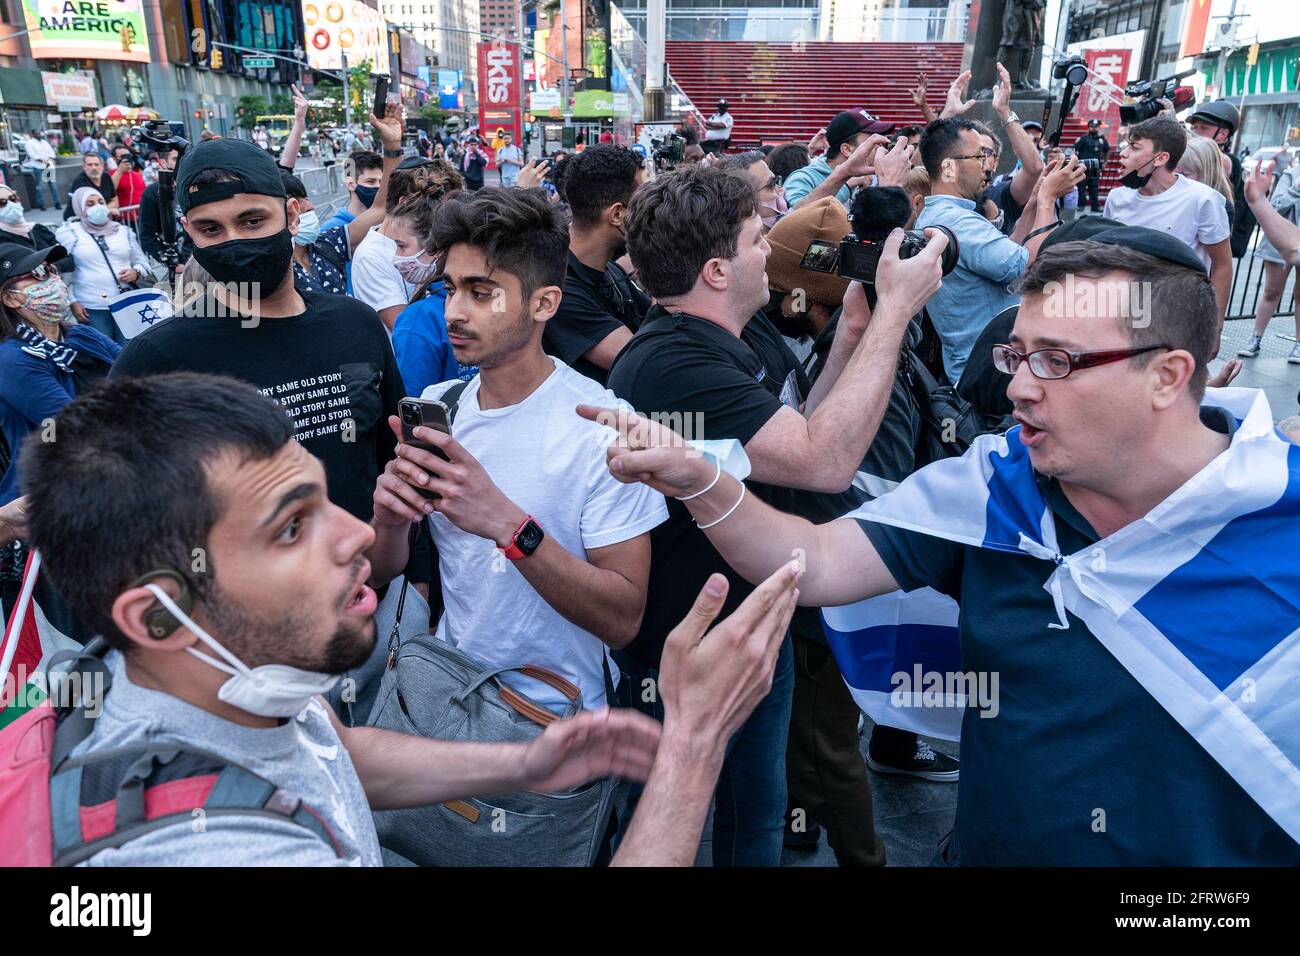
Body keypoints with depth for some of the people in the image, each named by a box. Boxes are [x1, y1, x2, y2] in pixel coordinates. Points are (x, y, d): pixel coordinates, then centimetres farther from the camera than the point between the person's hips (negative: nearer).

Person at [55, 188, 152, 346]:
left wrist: (136, 272, -4)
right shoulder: (70, 233, 5)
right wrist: (72, 302, -5)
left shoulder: (123, 231, 14)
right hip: (91, 309, -2)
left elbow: (142, 262, 19)